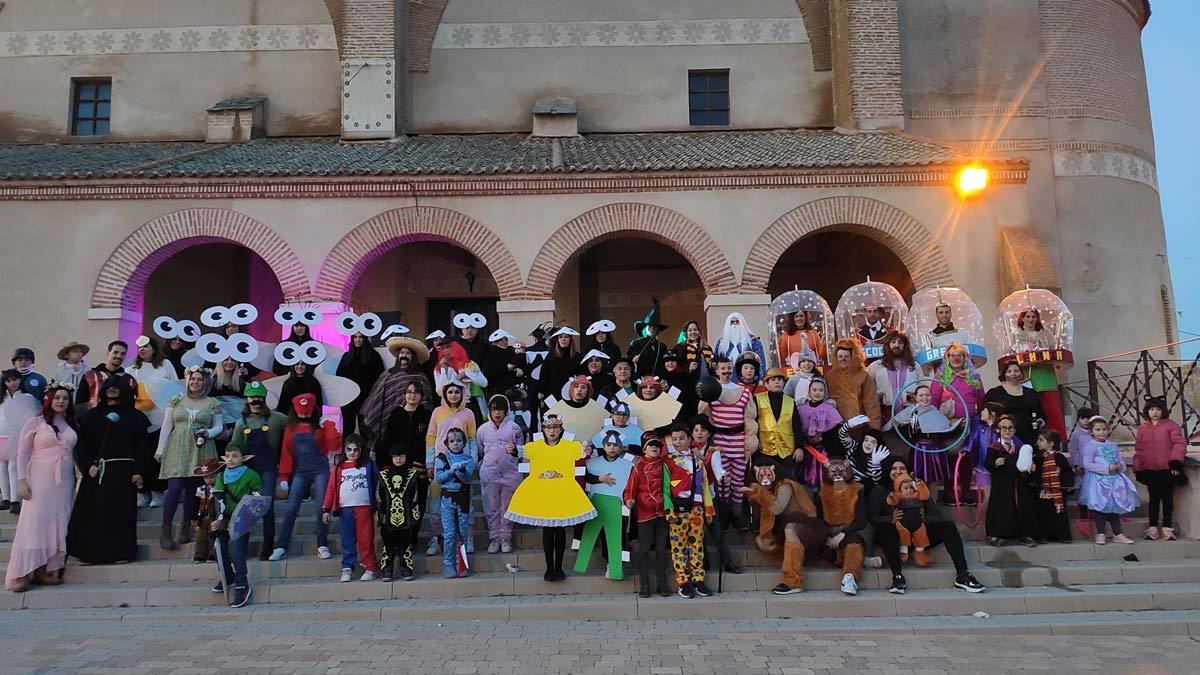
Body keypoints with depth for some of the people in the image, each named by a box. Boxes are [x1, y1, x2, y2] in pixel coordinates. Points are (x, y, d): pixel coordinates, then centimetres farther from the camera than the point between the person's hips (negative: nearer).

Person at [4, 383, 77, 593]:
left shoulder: (72, 424, 12)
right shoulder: (35, 422, 0)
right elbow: (22, 454, -2)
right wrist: (22, 481, -9)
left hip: (64, 482, 4)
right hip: (39, 481, -4)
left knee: (58, 526, 2)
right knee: (34, 524, -7)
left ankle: (45, 570, 9)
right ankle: (21, 574, -3)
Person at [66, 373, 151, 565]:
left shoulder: (134, 416, 7)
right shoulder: (91, 416, 12)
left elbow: (142, 446, 1)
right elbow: (82, 445, 6)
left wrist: (140, 472, -8)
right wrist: (87, 466, -9)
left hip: (123, 470, -2)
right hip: (97, 470, 2)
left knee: (120, 512, -2)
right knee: (94, 512, -2)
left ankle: (121, 551, 1)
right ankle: (93, 551, 4)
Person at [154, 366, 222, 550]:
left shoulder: (213, 404, 10)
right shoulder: (175, 401, 11)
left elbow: (219, 426, 12)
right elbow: (167, 426, 9)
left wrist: (208, 433, -9)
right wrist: (160, 448, 3)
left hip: (200, 451, 1)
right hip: (177, 449, -1)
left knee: (193, 490, 3)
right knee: (175, 487, -11)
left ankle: (186, 528, 14)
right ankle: (166, 532, -7)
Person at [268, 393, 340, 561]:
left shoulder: (321, 426, 2)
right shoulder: (290, 428, 8)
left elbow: (334, 445, -7)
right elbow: (286, 453, 9)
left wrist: (330, 426, -15)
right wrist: (284, 476, 6)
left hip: (320, 471, -2)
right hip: (300, 472, 2)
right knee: (290, 510, -3)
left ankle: (322, 547, 5)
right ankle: (280, 548, 1)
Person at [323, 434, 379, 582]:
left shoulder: (368, 465, 9)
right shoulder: (338, 468, 10)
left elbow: (377, 484, 9)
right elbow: (331, 488, 7)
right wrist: (326, 509, 0)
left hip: (364, 507, -1)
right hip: (345, 509, 2)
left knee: (365, 539, -2)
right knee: (347, 540, 4)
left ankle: (371, 568, 2)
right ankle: (347, 568, 12)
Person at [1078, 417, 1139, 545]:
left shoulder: (1113, 445, 12)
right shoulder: (1090, 446, -8)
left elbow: (1121, 461, 17)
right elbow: (1088, 464, -16)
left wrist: (1120, 466, -8)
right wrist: (1107, 468, -20)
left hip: (1114, 480, 6)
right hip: (1098, 480, -6)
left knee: (1115, 506, 10)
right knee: (1100, 507, -2)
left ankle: (1117, 534, 17)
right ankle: (1100, 534, 6)